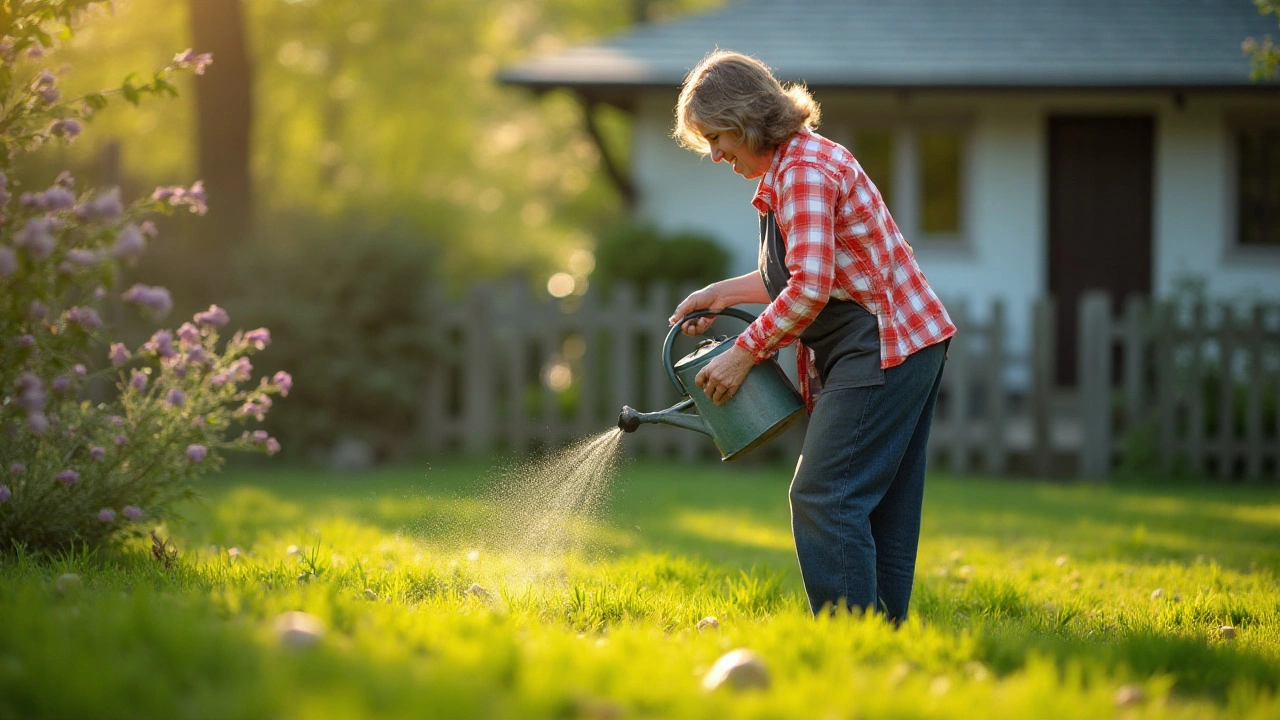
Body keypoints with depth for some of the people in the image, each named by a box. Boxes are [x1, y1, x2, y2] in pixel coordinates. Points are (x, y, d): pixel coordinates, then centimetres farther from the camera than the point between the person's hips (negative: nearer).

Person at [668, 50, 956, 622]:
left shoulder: (804, 171, -17)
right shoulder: (794, 164, 17)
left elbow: (809, 289, -25)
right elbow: (806, 274, 26)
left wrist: (744, 352, -16)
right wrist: (724, 293, 19)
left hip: (882, 349, -11)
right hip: (903, 345, 11)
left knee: (824, 497, -13)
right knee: (880, 507, 10)